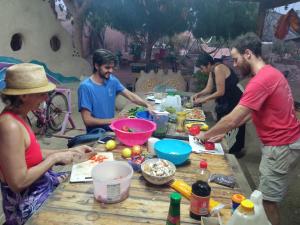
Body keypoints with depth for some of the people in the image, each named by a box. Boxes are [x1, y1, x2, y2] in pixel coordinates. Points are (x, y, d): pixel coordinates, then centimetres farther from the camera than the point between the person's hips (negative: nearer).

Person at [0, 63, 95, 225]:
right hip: (27, 202, -8)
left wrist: (70, 151, 3)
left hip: (42, 184, 8)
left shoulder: (19, 117, 2)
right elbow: (18, 182, -26)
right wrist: (55, 158, -18)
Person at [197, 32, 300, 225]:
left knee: (268, 200, 2)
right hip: (282, 142, 10)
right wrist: (223, 132, 9)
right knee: (269, 195, 20)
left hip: (280, 145, -10)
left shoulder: (261, 80, -24)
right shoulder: (270, 73, 10)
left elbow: (232, 119, -23)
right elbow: (247, 114, 13)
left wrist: (205, 135, -8)